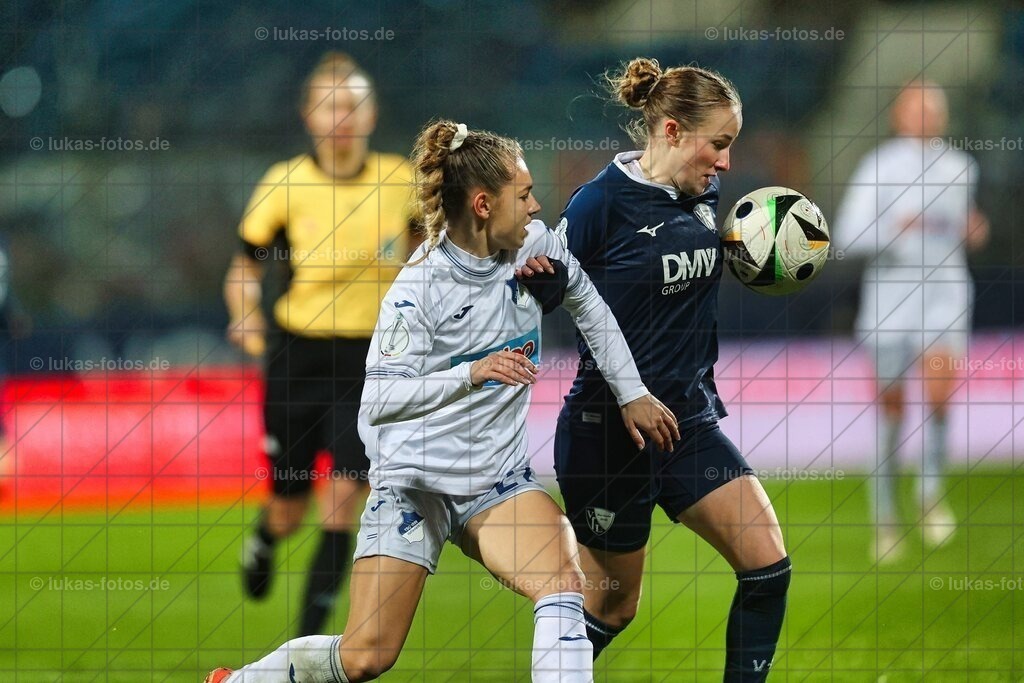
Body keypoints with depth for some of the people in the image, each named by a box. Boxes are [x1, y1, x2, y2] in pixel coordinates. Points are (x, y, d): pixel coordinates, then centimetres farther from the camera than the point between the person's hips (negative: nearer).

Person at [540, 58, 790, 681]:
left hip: (690, 418, 6)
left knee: (768, 565, -6)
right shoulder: (602, 202, -16)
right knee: (613, 606, 6)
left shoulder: (705, 197, 3)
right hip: (609, 427, -6)